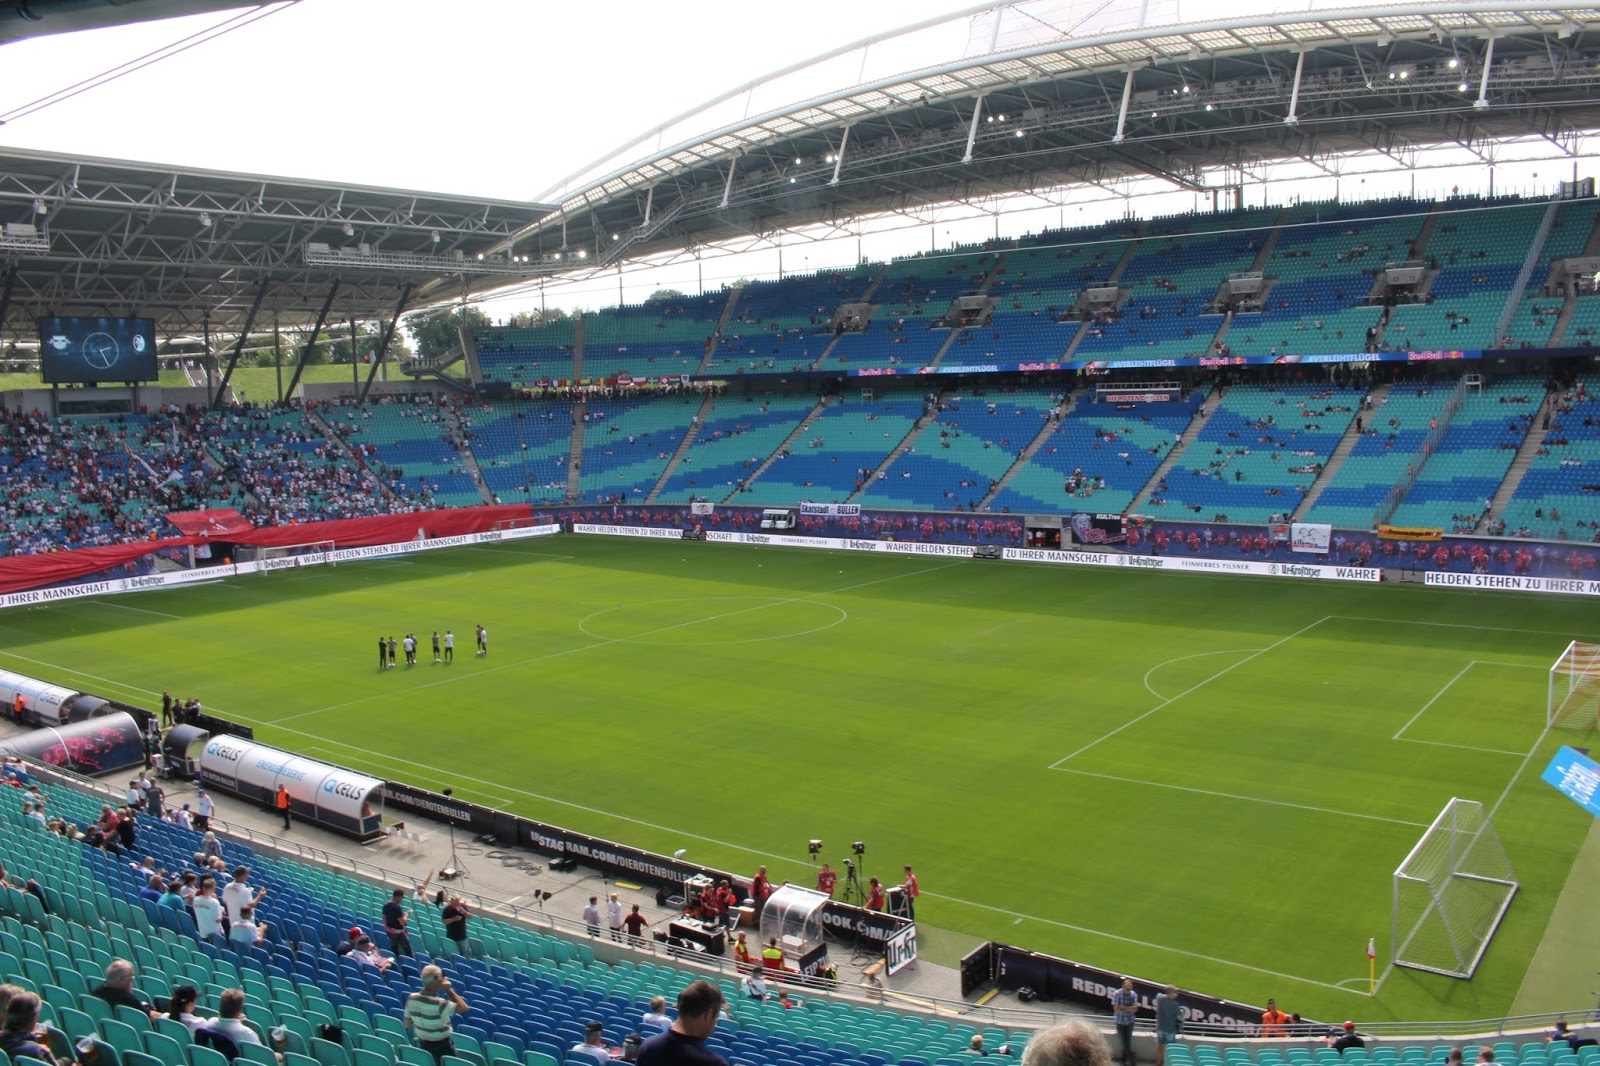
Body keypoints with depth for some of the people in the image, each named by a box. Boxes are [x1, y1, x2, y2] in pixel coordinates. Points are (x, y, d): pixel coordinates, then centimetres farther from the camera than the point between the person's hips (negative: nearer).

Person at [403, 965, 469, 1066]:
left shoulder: (412, 998, -11)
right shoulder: (439, 1003, -30)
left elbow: (406, 1024, 0)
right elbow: (463, 1008, -21)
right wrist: (448, 990, -20)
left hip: (422, 1044, 7)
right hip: (442, 1045, -7)